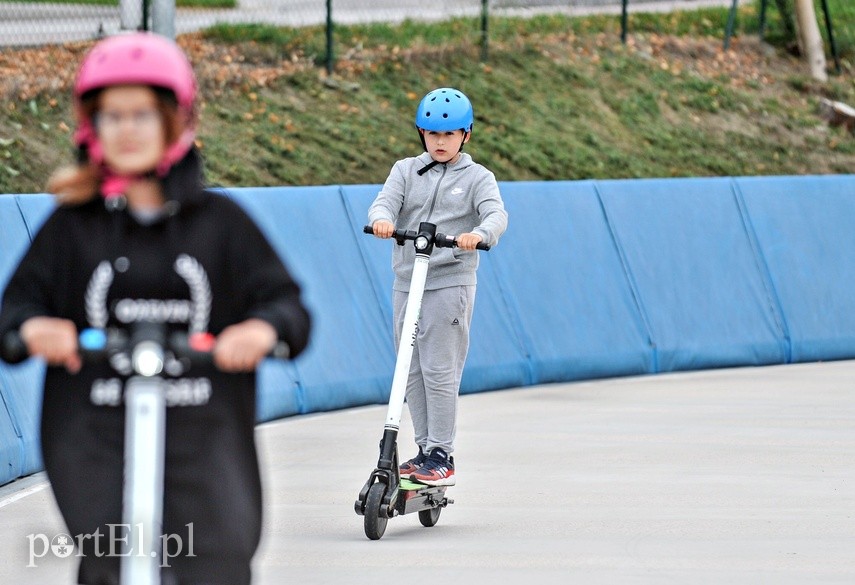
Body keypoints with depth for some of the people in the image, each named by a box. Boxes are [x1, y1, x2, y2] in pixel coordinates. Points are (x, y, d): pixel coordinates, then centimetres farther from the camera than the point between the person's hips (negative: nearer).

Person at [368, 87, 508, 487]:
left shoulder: (477, 178, 2)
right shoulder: (406, 170, 10)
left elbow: (496, 214, -13)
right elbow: (386, 200, -6)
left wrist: (480, 234, -37)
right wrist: (381, 219, -31)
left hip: (451, 284, -4)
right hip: (406, 283, 4)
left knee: (439, 370, -7)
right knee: (413, 371, 8)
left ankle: (441, 454, -1)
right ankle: (425, 449, 16)